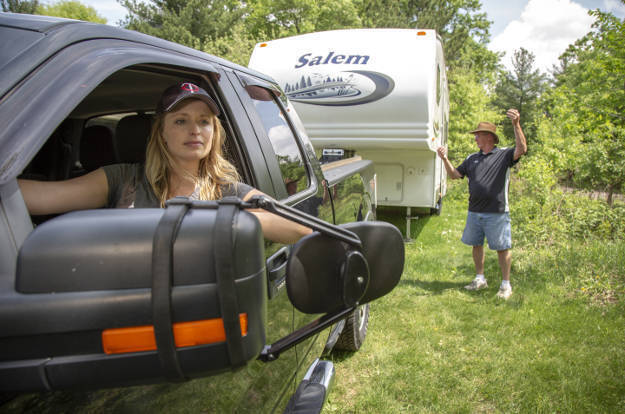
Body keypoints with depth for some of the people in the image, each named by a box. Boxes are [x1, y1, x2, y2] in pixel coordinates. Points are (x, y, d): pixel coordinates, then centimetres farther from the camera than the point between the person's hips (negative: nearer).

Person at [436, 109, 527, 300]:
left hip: (497, 213, -6)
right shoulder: (472, 159, 15)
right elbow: (454, 175, 15)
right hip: (474, 212, 6)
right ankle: (480, 279, 29)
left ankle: (506, 284, 13)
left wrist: (516, 125, -30)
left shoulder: (504, 155, -1)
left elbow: (521, 149, -20)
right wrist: (445, 159, 0)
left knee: (502, 248, 1)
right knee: (476, 245, 14)